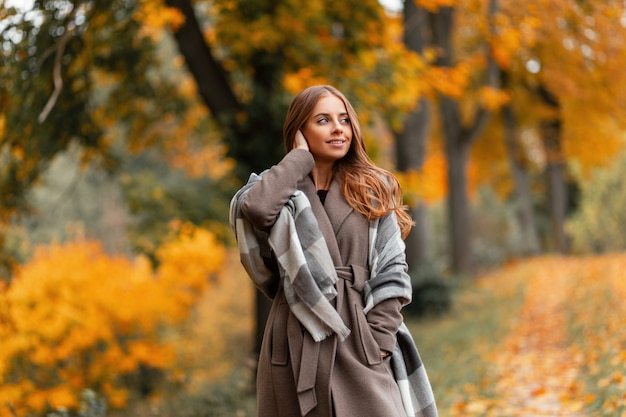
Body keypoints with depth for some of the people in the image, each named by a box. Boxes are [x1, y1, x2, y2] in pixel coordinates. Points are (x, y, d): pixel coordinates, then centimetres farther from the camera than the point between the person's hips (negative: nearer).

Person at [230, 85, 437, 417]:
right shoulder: (279, 190, 7)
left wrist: (379, 339, -6)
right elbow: (253, 207, -18)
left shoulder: (372, 190, 10)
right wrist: (301, 156, -4)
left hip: (357, 340, 0)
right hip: (296, 342, 0)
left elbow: (391, 271, 6)